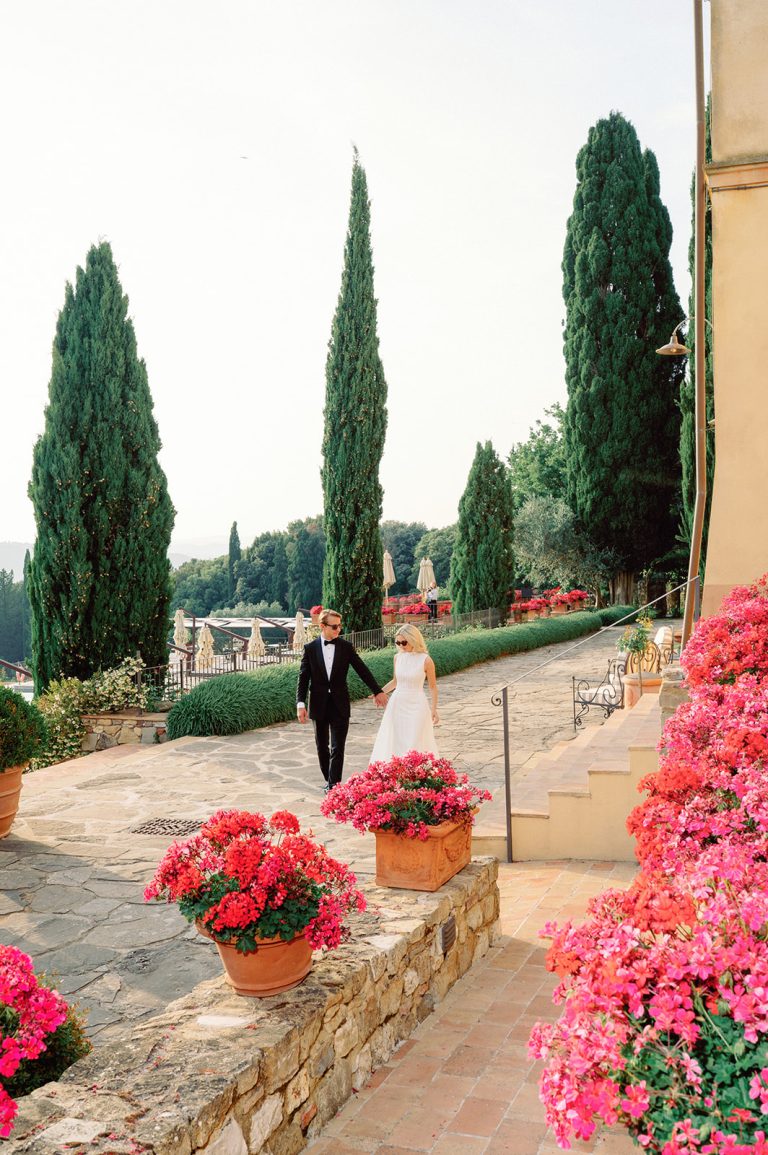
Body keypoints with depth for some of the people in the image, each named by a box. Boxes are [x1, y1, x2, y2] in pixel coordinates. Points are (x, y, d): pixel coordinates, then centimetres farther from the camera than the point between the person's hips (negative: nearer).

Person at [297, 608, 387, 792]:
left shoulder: (346, 647, -1)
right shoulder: (310, 648, -2)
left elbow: (362, 670, 4)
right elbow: (303, 678, -2)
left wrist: (377, 691, 3)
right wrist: (300, 704, -9)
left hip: (340, 705, -1)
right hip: (319, 705, 1)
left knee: (337, 748, -6)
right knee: (322, 747, 12)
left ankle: (333, 786, -3)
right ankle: (329, 779, 30)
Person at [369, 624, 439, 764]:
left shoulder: (425, 660, -12)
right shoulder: (398, 657, 2)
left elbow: (433, 687, -3)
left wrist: (434, 710, -5)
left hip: (416, 706, -4)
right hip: (397, 704, 5)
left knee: (414, 744, -2)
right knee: (394, 741, 7)